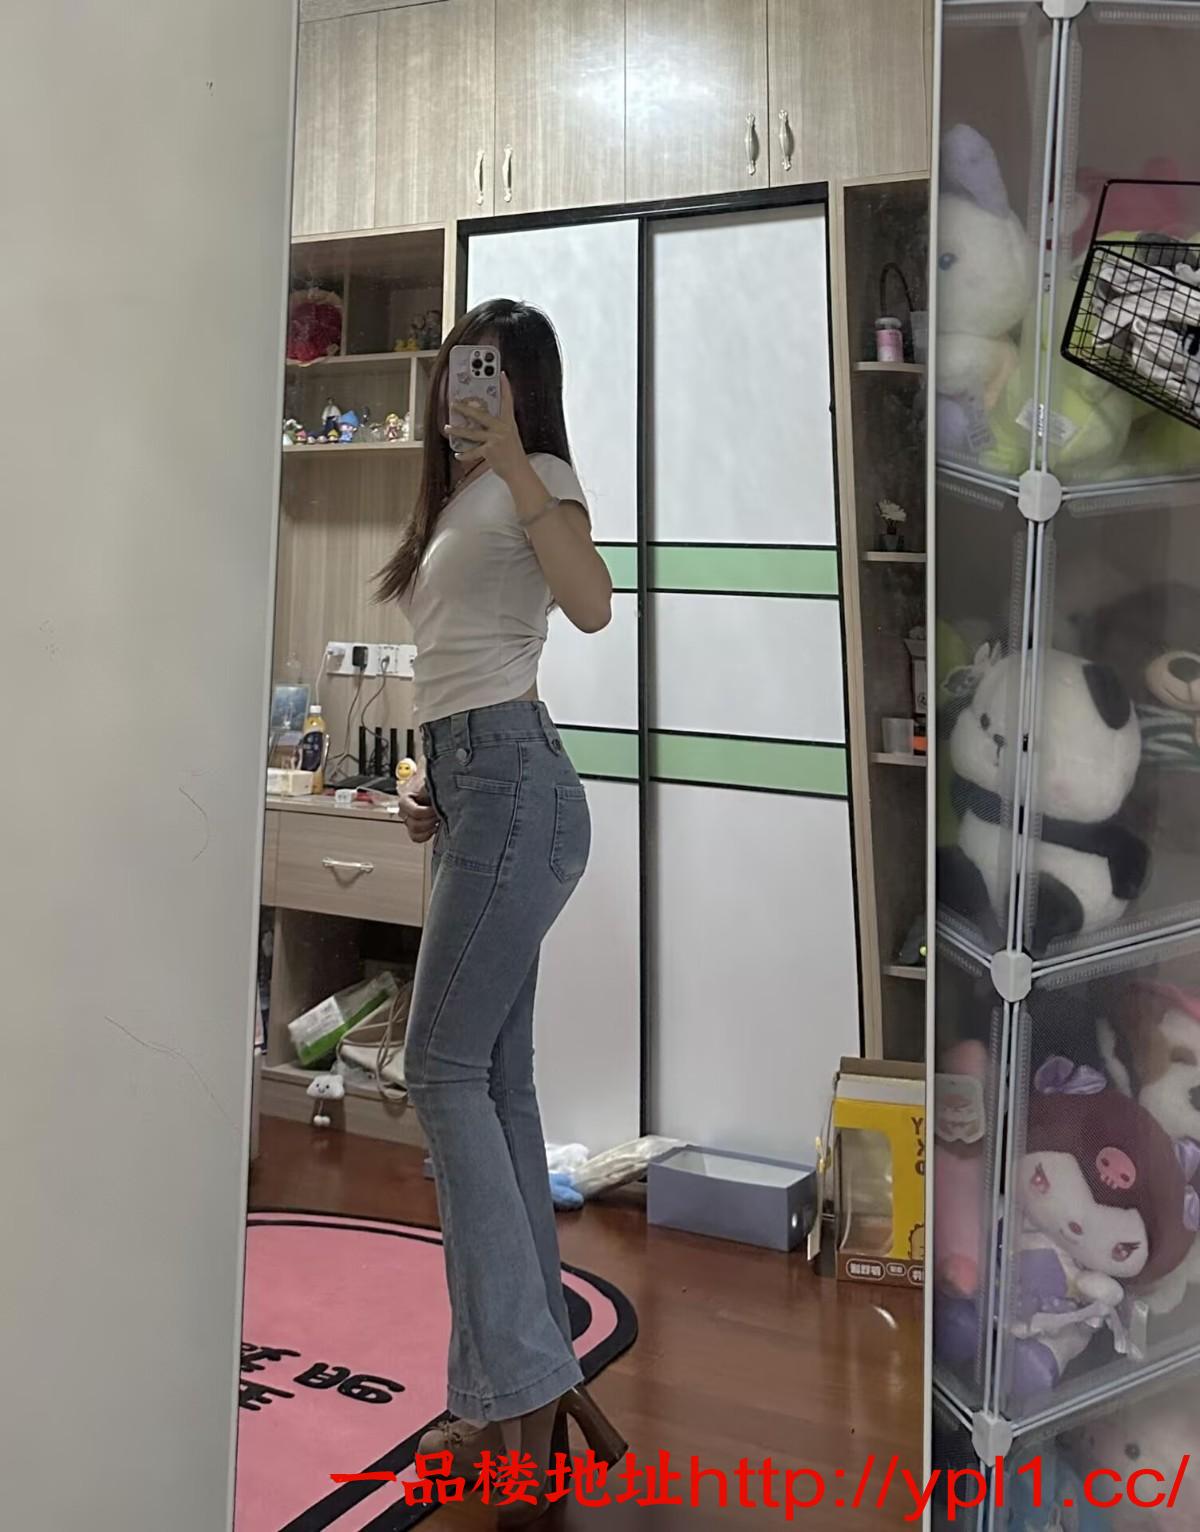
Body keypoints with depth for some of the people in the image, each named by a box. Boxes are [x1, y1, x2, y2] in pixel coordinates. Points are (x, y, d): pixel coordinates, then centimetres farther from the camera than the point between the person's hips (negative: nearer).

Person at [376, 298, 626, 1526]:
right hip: (474, 784, 9)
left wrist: (512, 462, -28)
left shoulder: (536, 478, -1)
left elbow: (591, 605, -23)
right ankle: (526, 1383, 11)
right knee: (493, 1081, 6)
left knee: (446, 1069, -13)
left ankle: (523, 1384, -10)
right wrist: (430, 783, 14)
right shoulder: (455, 500, 24)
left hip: (511, 781, -9)